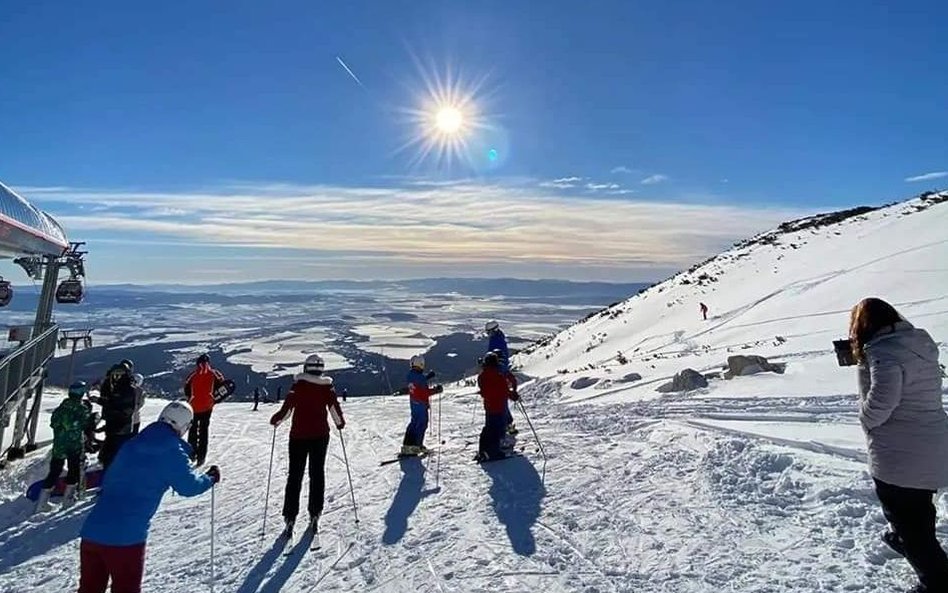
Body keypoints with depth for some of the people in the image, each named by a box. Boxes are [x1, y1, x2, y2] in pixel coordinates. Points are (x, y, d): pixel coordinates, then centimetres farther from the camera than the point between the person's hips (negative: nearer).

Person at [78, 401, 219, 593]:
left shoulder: (130, 445, 11)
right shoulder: (172, 453, -8)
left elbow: (108, 480, 22)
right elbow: (189, 486, 0)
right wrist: (211, 477, 17)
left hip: (92, 531, 6)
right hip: (126, 537, -6)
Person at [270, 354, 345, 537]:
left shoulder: (298, 385, -8)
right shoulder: (327, 387, -4)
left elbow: (287, 408, -10)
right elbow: (335, 408, -5)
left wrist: (276, 420, 8)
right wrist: (340, 423, 14)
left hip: (298, 435, -1)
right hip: (320, 436, 1)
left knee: (295, 475, 8)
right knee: (317, 474, 12)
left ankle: (290, 518, 6)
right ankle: (314, 515, 12)